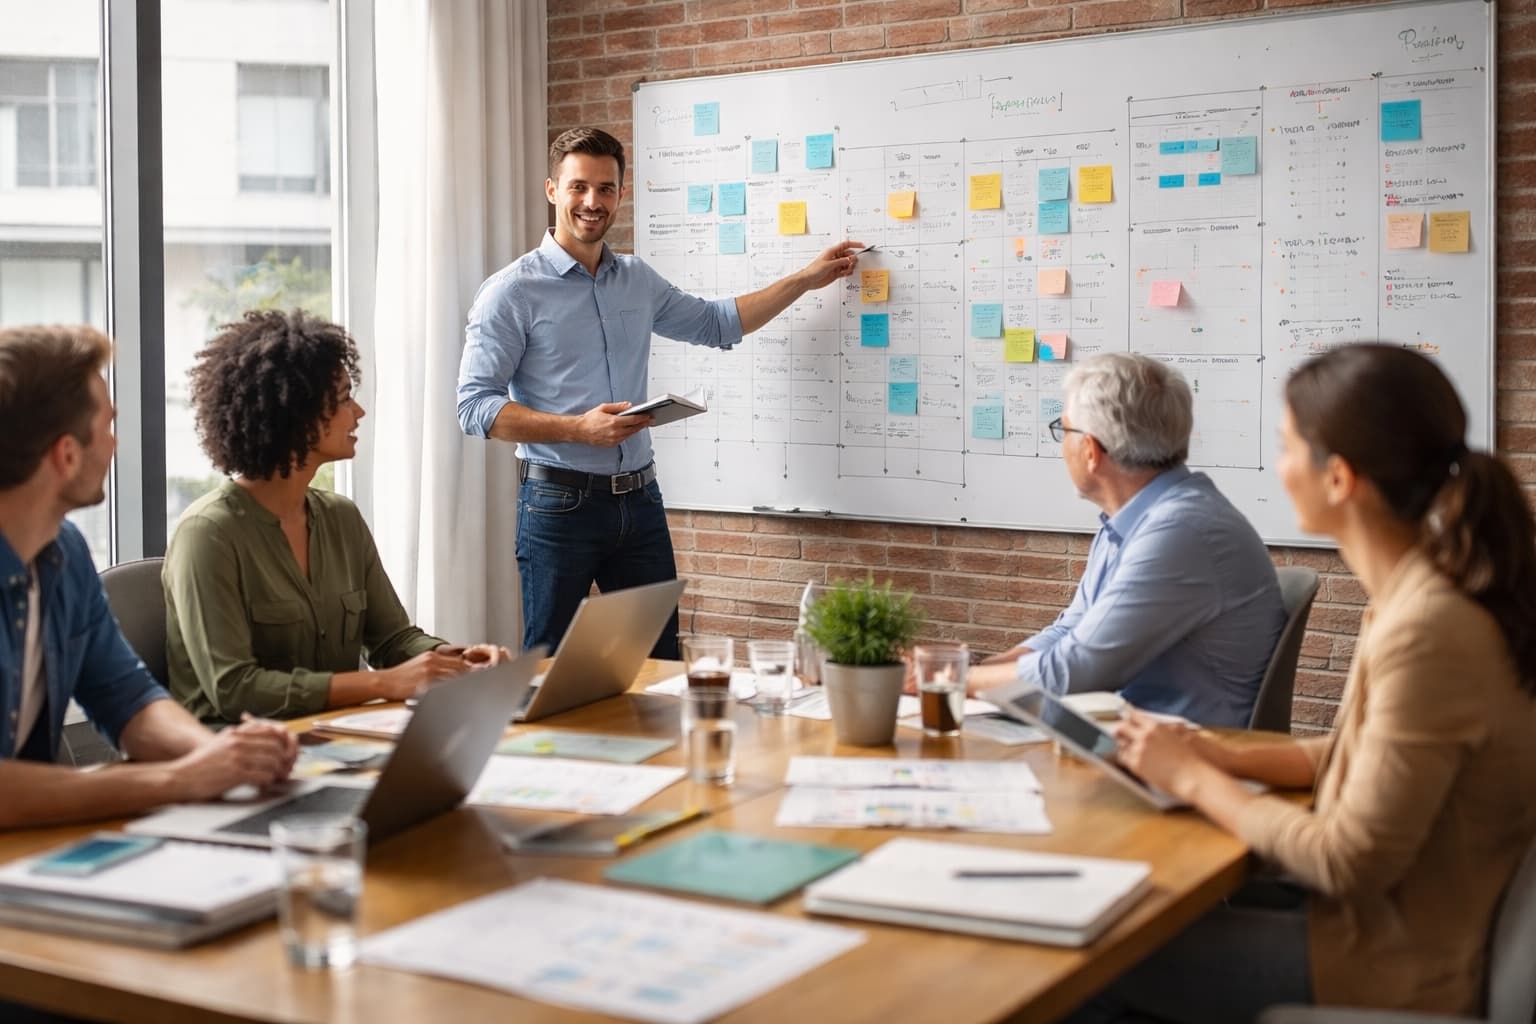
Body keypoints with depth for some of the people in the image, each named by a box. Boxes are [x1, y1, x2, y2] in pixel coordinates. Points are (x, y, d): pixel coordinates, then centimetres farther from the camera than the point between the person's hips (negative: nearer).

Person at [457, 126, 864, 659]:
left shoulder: (637, 280, 12)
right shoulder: (512, 291, -7)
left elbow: (716, 323, 27)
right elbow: (475, 406, -12)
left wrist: (806, 279, 23)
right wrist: (578, 429, -22)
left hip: (639, 498, 6)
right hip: (560, 501, -5)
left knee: (660, 666, 9)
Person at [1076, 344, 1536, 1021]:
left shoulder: (1428, 630, -29)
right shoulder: (1413, 591, 1)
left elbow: (1351, 861, -23)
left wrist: (1196, 781, -12)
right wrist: (1228, 758, 1)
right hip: (1380, 915, 8)